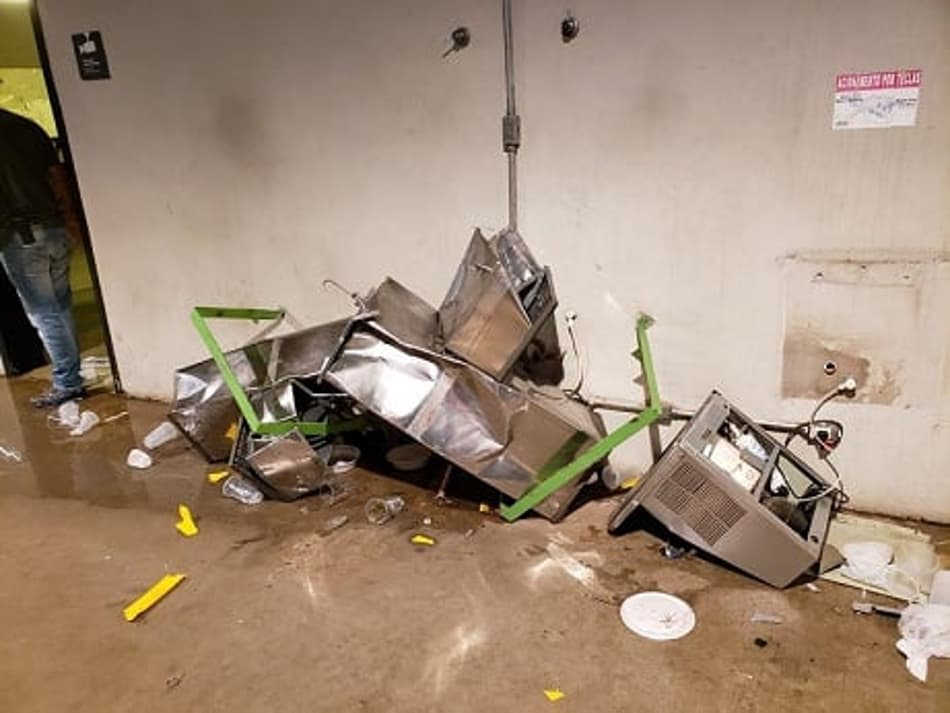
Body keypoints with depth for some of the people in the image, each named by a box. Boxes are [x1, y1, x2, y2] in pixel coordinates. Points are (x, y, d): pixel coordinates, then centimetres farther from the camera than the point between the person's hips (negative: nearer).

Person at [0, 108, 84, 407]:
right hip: (54, 229, 6)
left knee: (44, 314, 2)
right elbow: (58, 177, 8)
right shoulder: (26, 126, 8)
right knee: (61, 307, 15)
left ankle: (67, 383, 8)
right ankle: (70, 369, 24)